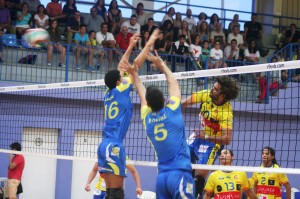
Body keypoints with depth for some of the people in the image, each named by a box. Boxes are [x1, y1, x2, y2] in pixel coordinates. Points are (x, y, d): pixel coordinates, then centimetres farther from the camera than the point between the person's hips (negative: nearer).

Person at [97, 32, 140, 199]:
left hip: (105, 145, 8)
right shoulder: (120, 91, -4)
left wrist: (131, 46, 32)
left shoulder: (109, 94, 14)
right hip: (114, 146, -8)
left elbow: (120, 68, 25)